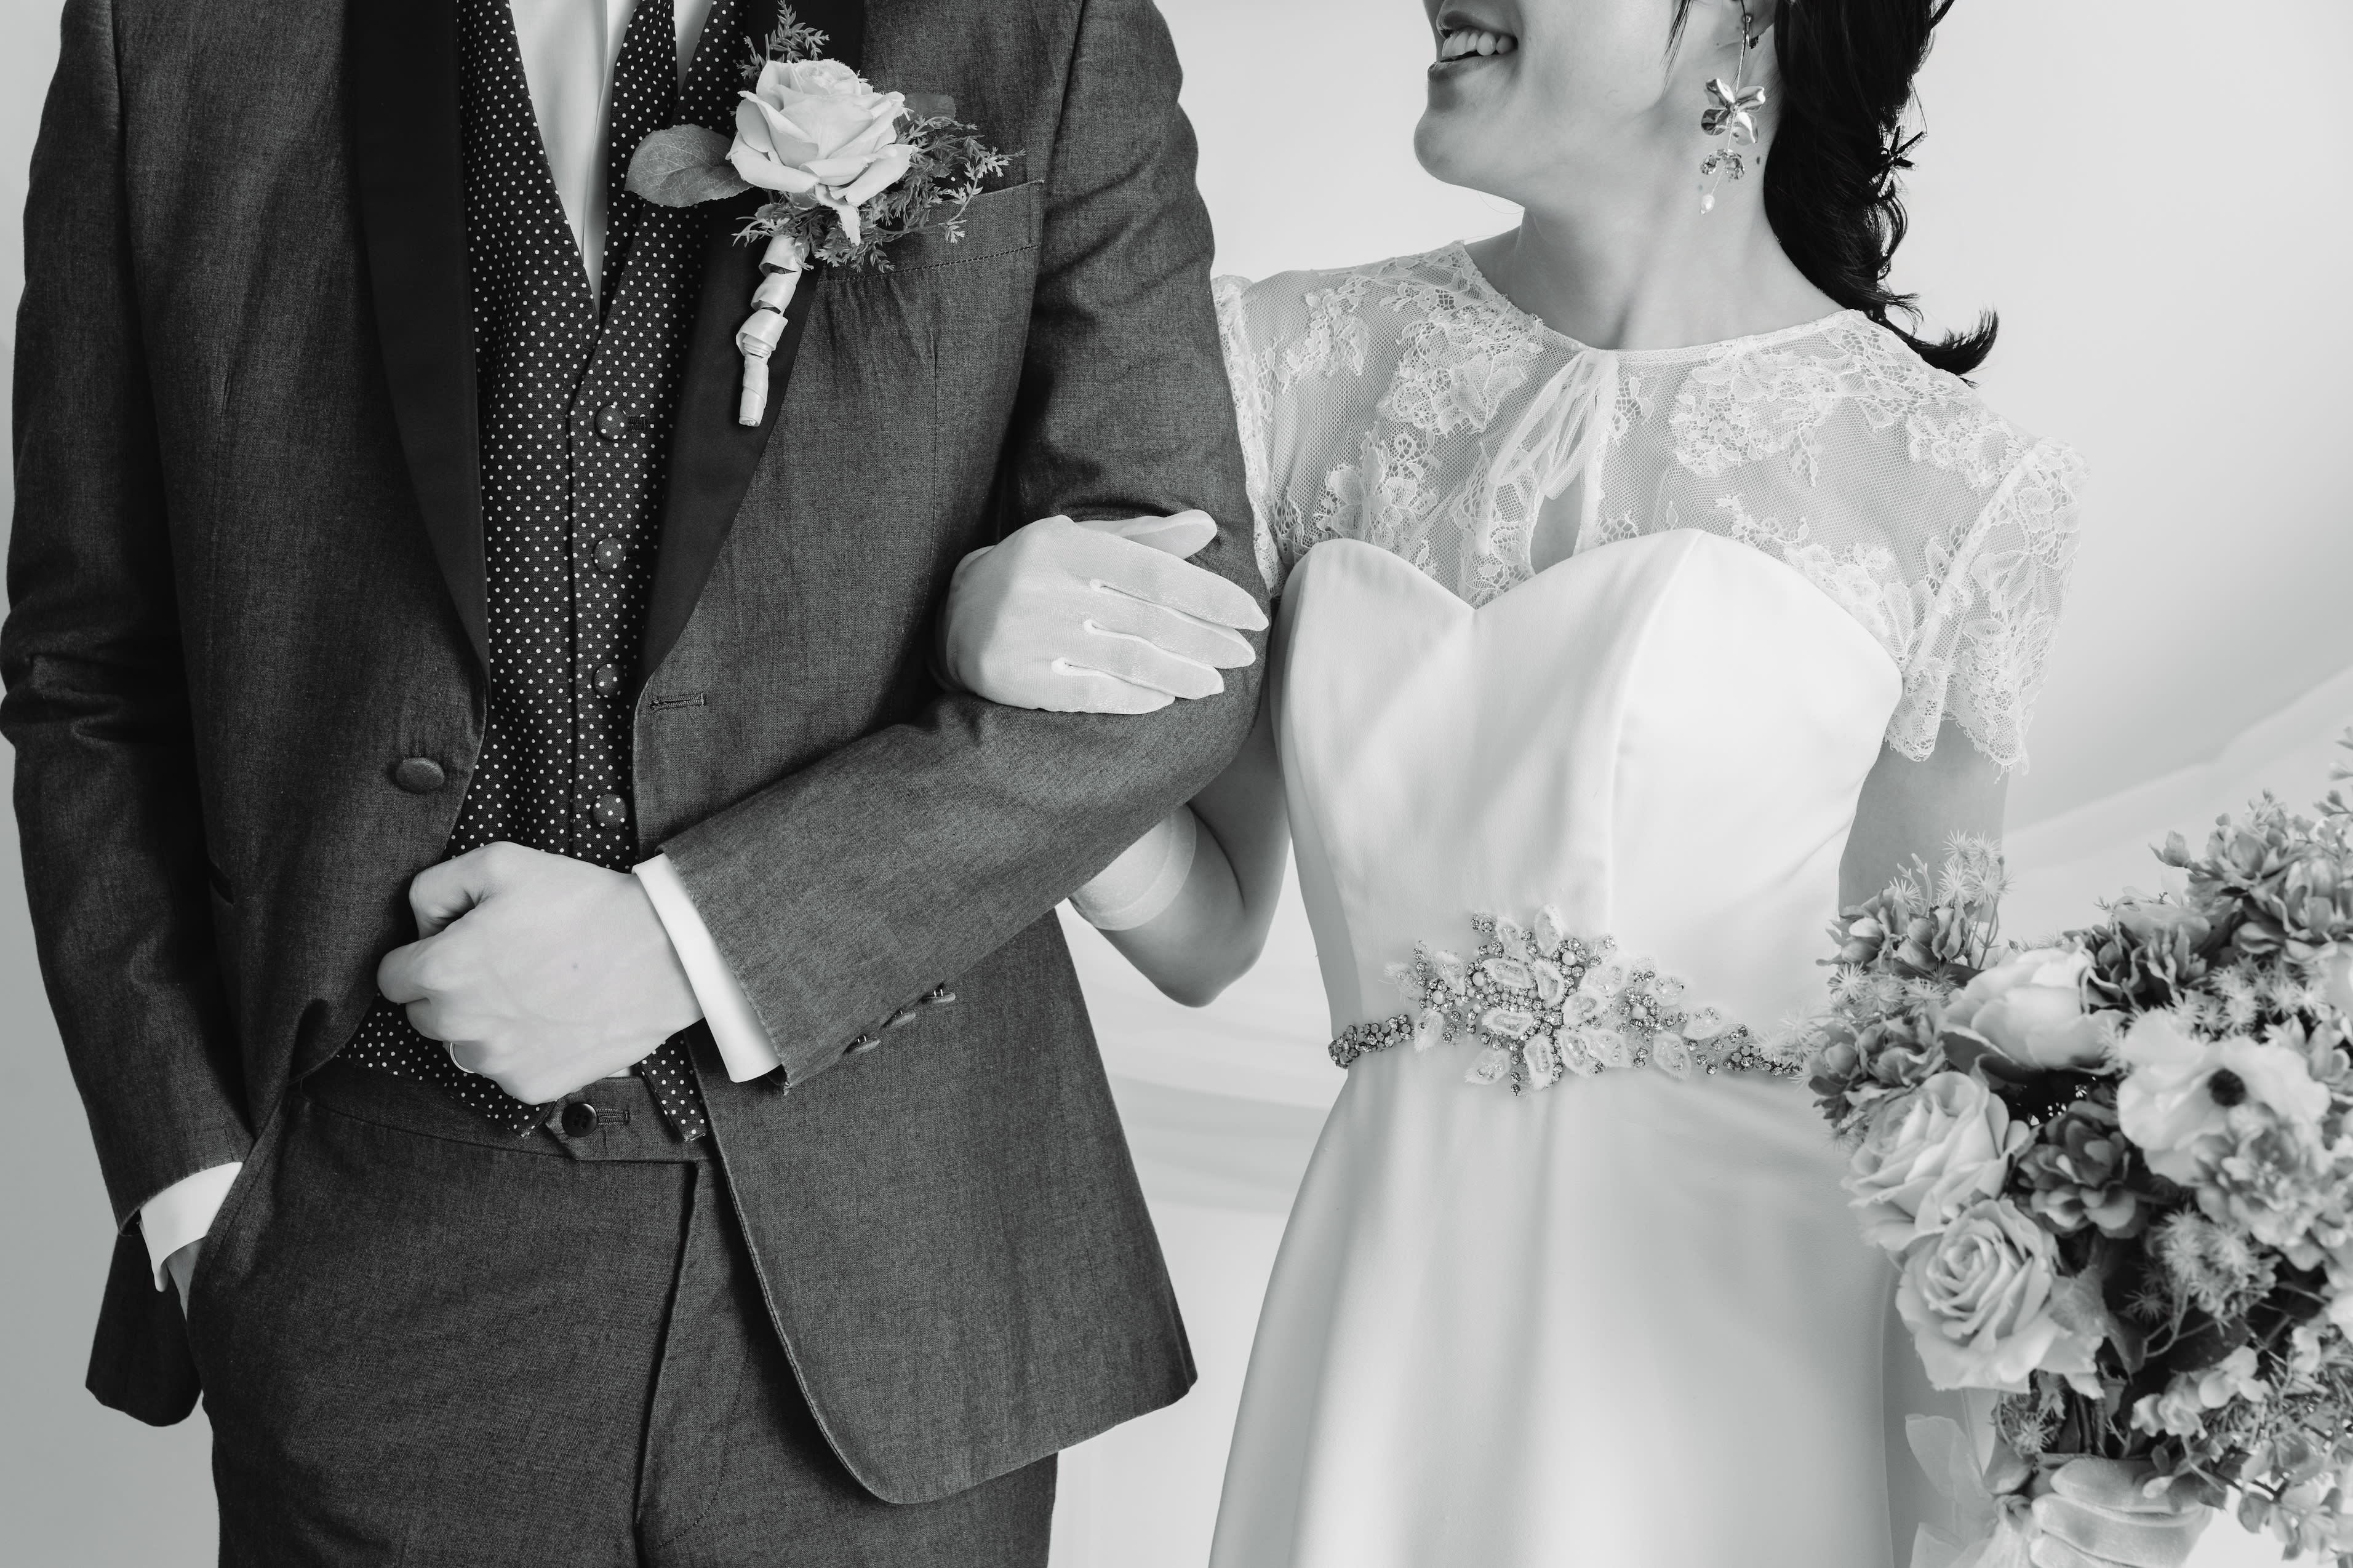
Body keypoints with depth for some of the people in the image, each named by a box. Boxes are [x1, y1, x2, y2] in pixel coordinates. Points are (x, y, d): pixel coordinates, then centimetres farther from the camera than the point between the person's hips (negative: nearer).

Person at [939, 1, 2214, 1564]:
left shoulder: (1952, 486, -8)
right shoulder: (1316, 366, -1)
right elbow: (1205, 929, 2)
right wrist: (997, 644, -15)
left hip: (1744, 1345, -2)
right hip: (1380, 1337, 3)